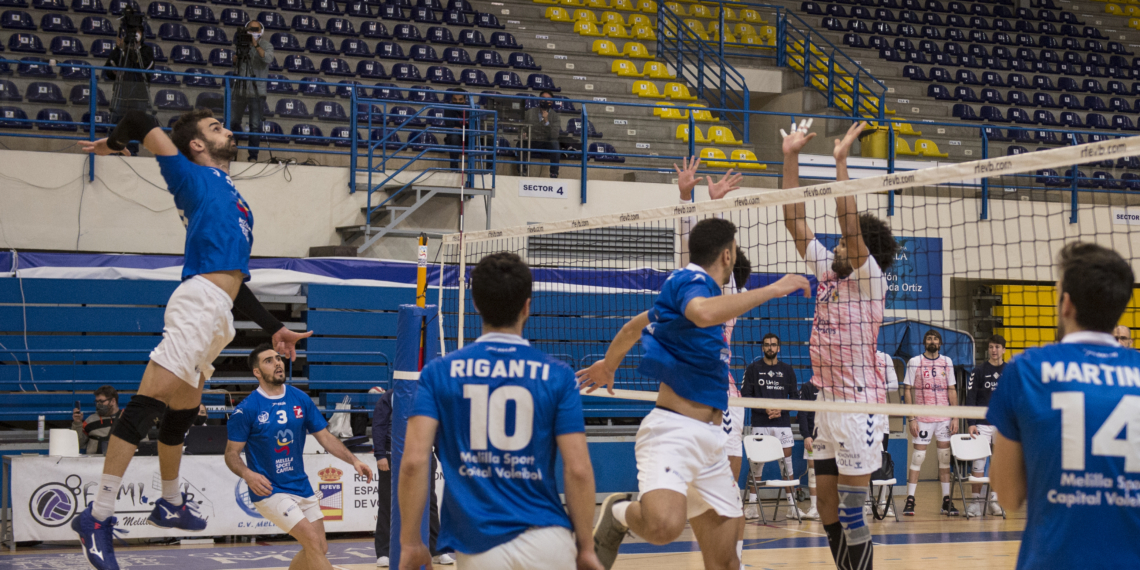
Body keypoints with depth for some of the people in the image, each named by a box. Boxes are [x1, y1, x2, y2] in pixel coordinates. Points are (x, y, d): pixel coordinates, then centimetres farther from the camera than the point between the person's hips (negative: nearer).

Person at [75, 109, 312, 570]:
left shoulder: (230, 196, 29)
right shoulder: (194, 177, 5)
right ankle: (99, 516, -20)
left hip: (217, 313, 9)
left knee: (183, 410, 21)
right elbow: (141, 122, -2)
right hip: (199, 302, -9)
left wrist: (274, 329, 32)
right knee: (149, 400, -16)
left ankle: (170, 504, 36)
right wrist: (114, 143, 20)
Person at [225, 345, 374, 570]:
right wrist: (247, 474, -27)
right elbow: (231, 453, -8)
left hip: (301, 486, 6)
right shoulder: (246, 409, -11)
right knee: (313, 541, -17)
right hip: (269, 491, -6)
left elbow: (325, 436, 7)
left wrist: (353, 461, -4)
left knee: (319, 549, 10)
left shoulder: (300, 399, 3)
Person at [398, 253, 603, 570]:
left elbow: (414, 461, -6)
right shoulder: (557, 375, 1)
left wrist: (410, 543, 1)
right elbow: (578, 470, -4)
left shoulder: (438, 372, 3)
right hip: (546, 541, -1)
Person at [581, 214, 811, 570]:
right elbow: (704, 313, -33)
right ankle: (619, 514, -2)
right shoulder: (690, 280, -7)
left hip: (709, 438, 10)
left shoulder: (693, 282, 20)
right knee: (665, 524, -34)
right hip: (672, 429, -10)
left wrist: (608, 364, 53)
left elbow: (634, 326, 35)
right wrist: (774, 289, -24)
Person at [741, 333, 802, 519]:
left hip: (783, 422, 2)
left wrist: (781, 409, -8)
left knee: (786, 462, 1)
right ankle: (753, 506, 3)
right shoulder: (753, 368, 5)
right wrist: (765, 408, -11)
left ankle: (792, 505, 5)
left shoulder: (787, 369, 11)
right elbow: (746, 395, 1)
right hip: (760, 424, -1)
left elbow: (795, 396, 10)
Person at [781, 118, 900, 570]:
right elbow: (794, 220, 8)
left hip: (859, 405, -7)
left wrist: (841, 161, -23)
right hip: (827, 403, 7)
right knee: (827, 505, 10)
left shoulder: (870, 279, -7)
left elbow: (850, 223, -21)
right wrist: (791, 156, 4)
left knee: (851, 513, -6)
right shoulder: (827, 271, 10)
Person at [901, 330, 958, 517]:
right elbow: (908, 391, -1)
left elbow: (952, 390, 10)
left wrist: (955, 417, 3)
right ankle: (910, 500, -3)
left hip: (944, 418, 3)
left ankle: (946, 501, 9)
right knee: (918, 457, -6)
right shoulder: (914, 362, 0)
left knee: (945, 457, 5)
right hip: (922, 418, -3)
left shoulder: (947, 362, 8)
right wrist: (911, 418, -9)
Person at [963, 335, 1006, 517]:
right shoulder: (979, 372, 2)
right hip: (982, 424, -2)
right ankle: (976, 501, 0)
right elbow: (970, 399, -1)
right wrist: (971, 423, -9)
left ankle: (994, 500, 10)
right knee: (979, 462, -4)